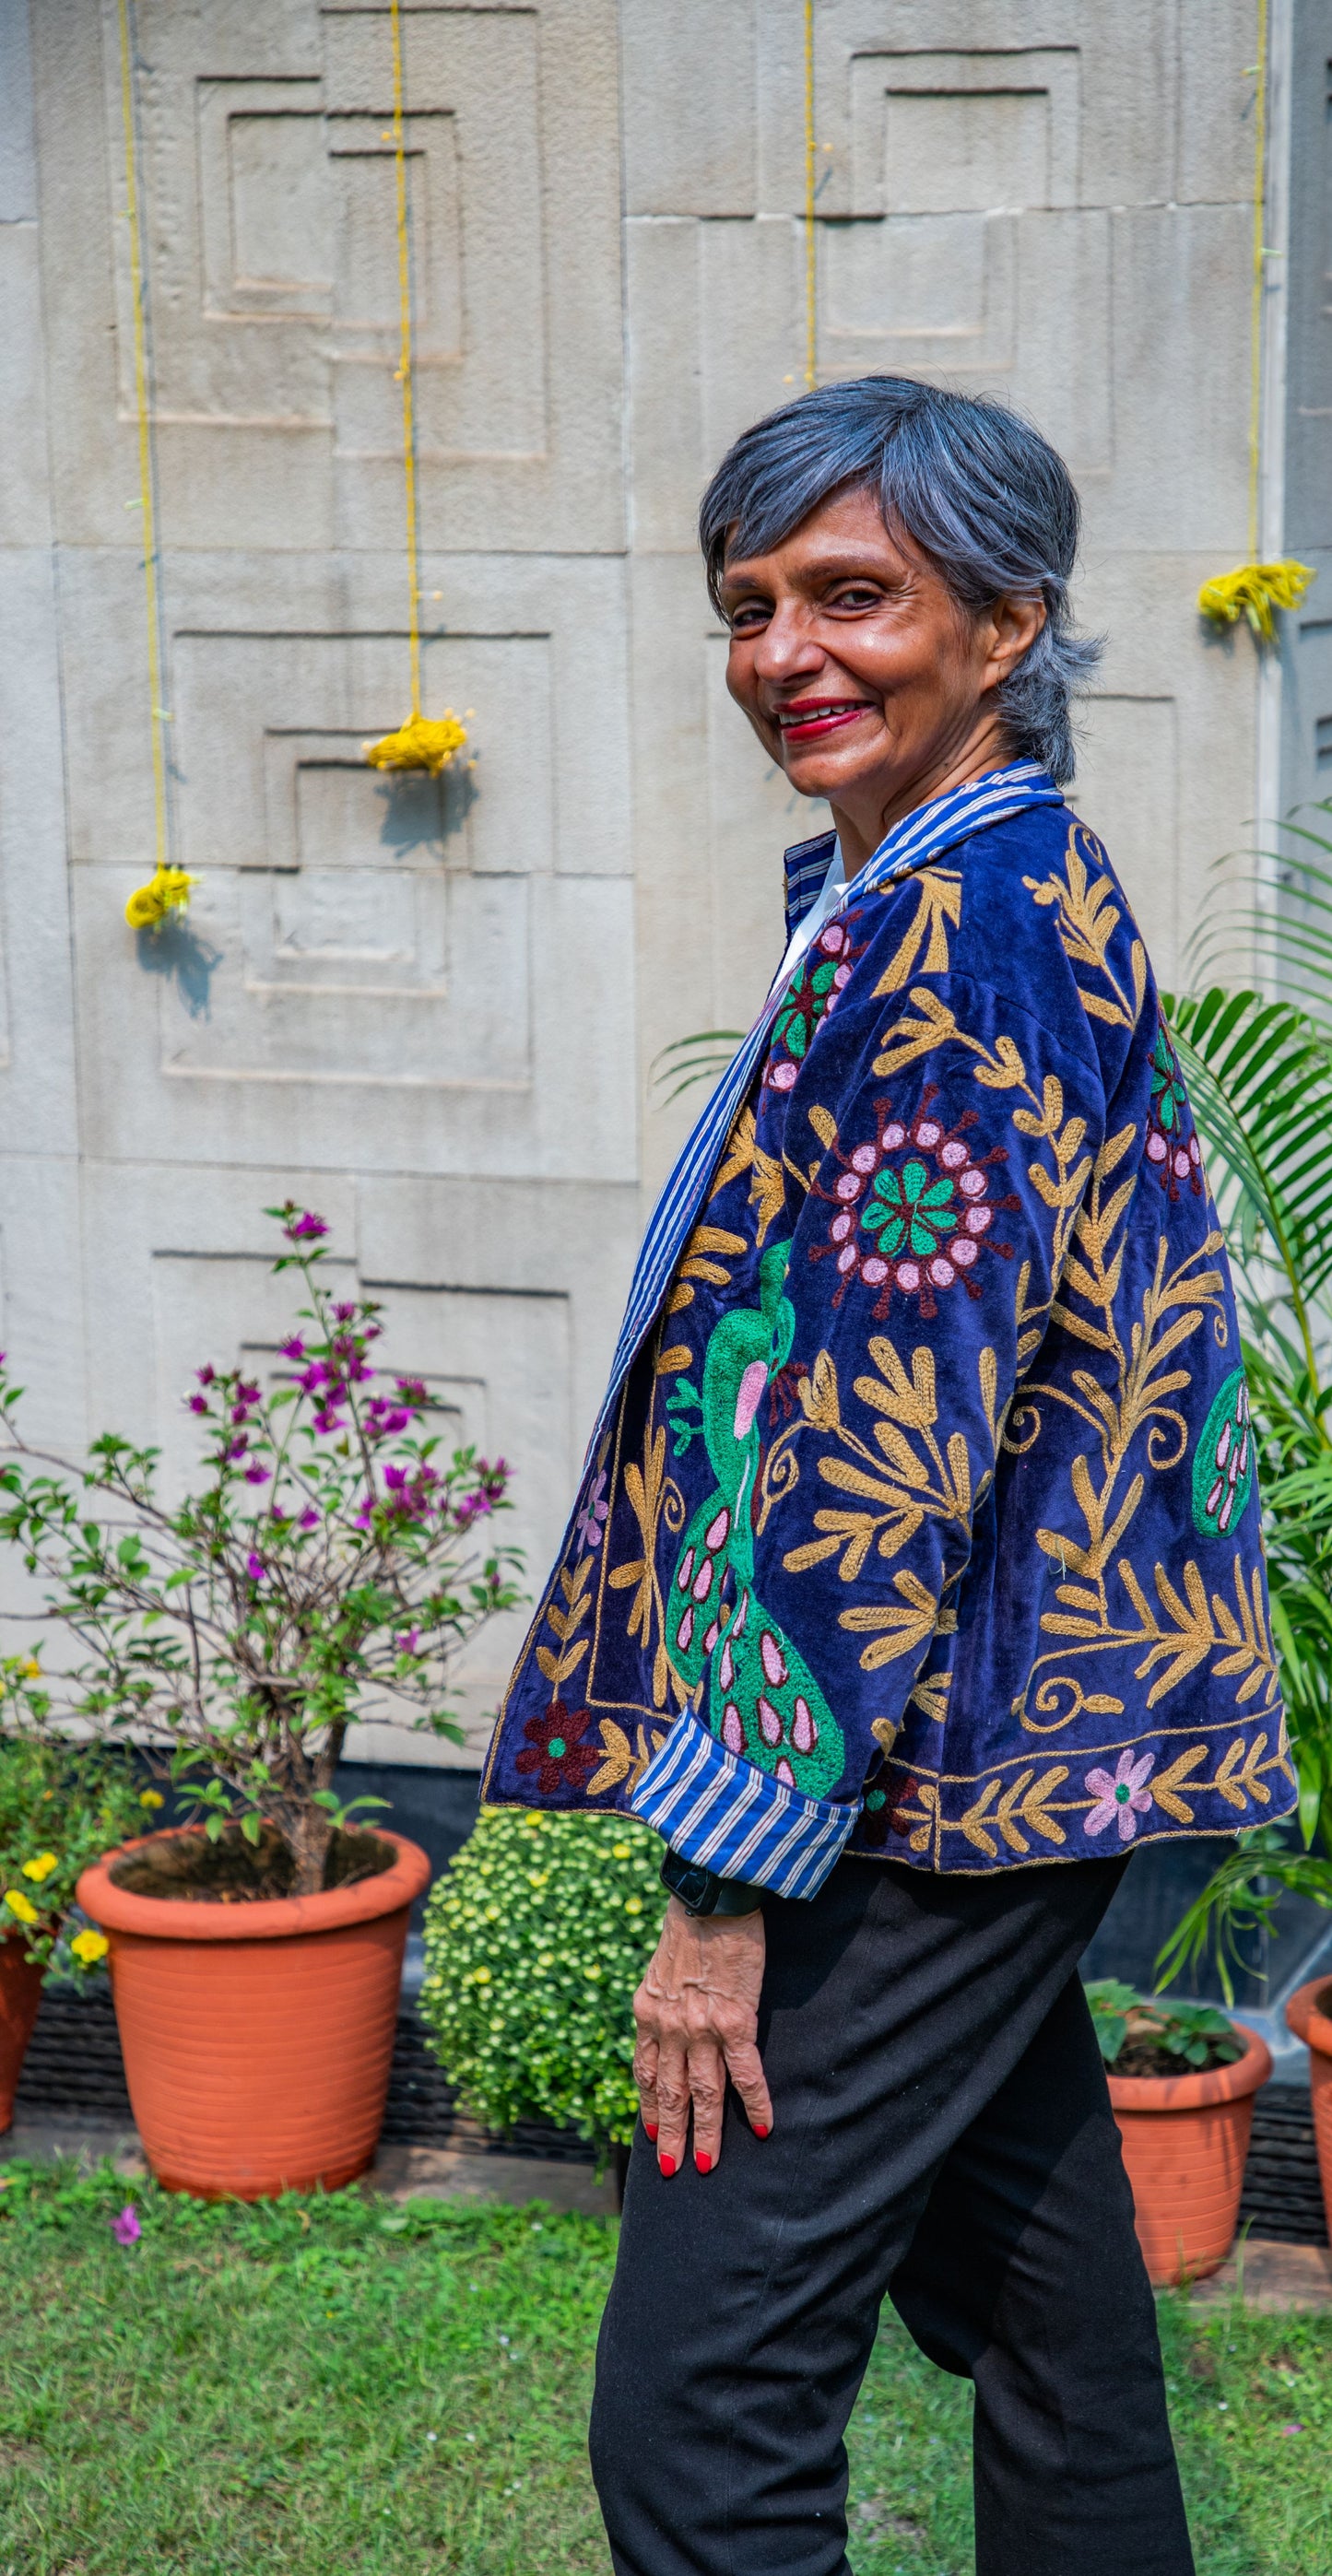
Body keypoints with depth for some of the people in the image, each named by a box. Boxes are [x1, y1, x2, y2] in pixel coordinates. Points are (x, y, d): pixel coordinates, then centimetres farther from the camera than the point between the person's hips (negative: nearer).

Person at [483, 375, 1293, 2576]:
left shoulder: (965, 931, -17)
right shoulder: (1005, 894, 14)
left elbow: (894, 1438, -23)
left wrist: (728, 1864, -20)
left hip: (914, 1763, -10)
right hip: (1013, 1755, 10)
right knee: (1026, 2292, 20)